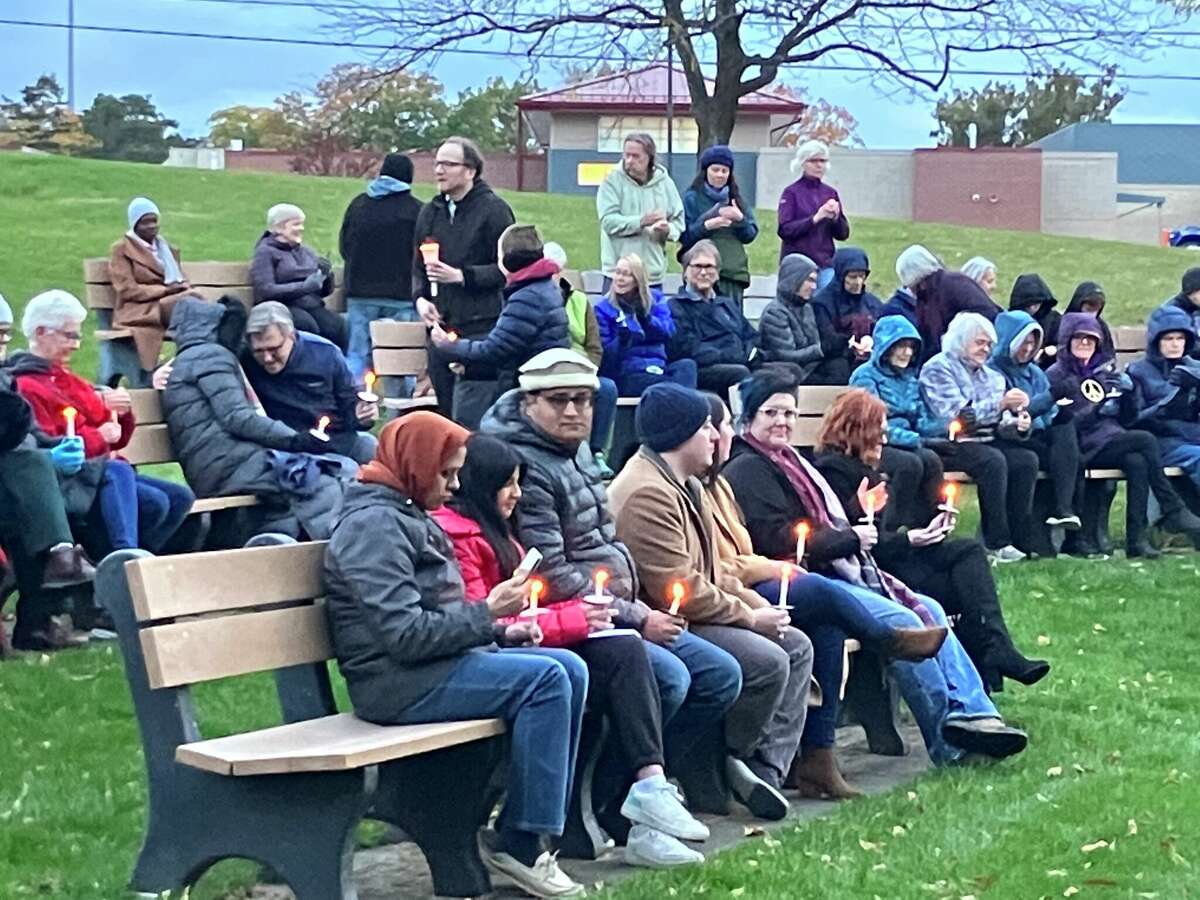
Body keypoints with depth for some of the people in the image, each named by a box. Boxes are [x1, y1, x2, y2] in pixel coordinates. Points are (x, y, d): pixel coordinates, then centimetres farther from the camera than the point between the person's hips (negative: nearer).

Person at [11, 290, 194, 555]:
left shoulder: (69, 381, 24)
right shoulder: (25, 387, -5)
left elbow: (116, 439, 26)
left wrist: (121, 413, 4)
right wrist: (98, 437, -12)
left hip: (106, 469, 9)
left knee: (180, 497, -5)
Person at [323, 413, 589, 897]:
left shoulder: (409, 516, 21)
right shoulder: (372, 523, -13)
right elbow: (403, 633, -21)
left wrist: (503, 630, 9)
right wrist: (487, 614, -17)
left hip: (439, 659, 10)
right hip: (394, 681, -10)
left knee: (570, 668, -2)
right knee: (545, 679, -22)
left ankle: (551, 821, -2)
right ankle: (519, 842, -18)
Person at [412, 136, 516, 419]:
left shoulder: (493, 209, -4)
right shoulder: (431, 212, 17)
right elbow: (418, 265, 23)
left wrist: (461, 276, -16)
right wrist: (420, 298, 5)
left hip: (481, 327, -7)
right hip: (441, 326, 7)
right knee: (445, 410, 9)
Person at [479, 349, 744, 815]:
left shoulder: (577, 450, 16)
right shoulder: (526, 466, -15)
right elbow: (552, 575, -20)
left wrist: (641, 609, 10)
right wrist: (635, 618, -15)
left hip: (614, 612, 10)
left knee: (721, 674, 4)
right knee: (669, 677, -28)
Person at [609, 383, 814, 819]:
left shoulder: (683, 484, 18)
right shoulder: (647, 493, -20)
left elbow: (709, 571, 21)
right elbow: (679, 589, -24)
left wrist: (755, 602, 4)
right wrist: (749, 617, -14)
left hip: (696, 617, 12)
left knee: (796, 646, 7)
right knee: (767, 661, -24)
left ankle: (768, 768, -2)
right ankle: (732, 764, -3)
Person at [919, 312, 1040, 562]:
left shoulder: (991, 375, 23)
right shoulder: (938, 369, -1)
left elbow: (1001, 424, 17)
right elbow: (956, 415, -14)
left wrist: (1017, 424, -8)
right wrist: (1000, 404, -20)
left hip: (987, 441, 7)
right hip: (951, 445, -7)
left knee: (1026, 459, -20)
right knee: (993, 460, -33)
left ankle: (1017, 538, -21)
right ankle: (996, 543, -31)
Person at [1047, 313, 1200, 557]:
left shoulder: (1105, 370, 22)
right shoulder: (1056, 376, 5)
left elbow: (1127, 419, 19)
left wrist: (1129, 392, 1)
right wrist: (1097, 411, -17)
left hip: (1114, 441, 5)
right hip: (1085, 448, -5)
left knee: (1137, 462, -29)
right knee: (1145, 439, -26)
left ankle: (1137, 538, -31)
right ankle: (1174, 513, -21)